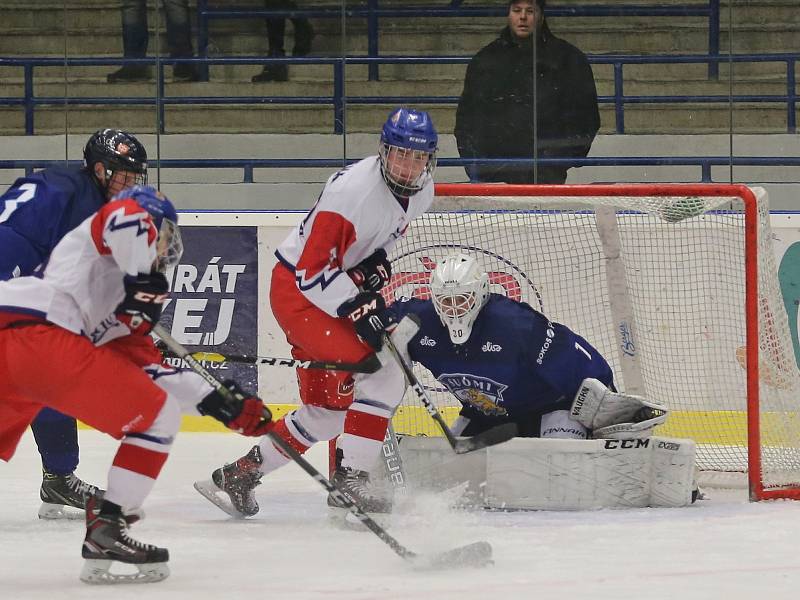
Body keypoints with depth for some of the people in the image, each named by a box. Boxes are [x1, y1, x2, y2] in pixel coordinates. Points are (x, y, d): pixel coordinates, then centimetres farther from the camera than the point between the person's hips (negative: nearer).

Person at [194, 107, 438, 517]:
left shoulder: (421, 191, -1)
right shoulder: (353, 191, -27)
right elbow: (313, 270, -26)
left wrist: (376, 264, 1)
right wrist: (358, 309, -31)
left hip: (335, 289, 9)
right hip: (297, 292, -9)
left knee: (329, 410, 14)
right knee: (382, 376, -22)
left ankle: (239, 475, 24)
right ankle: (350, 479, -17)